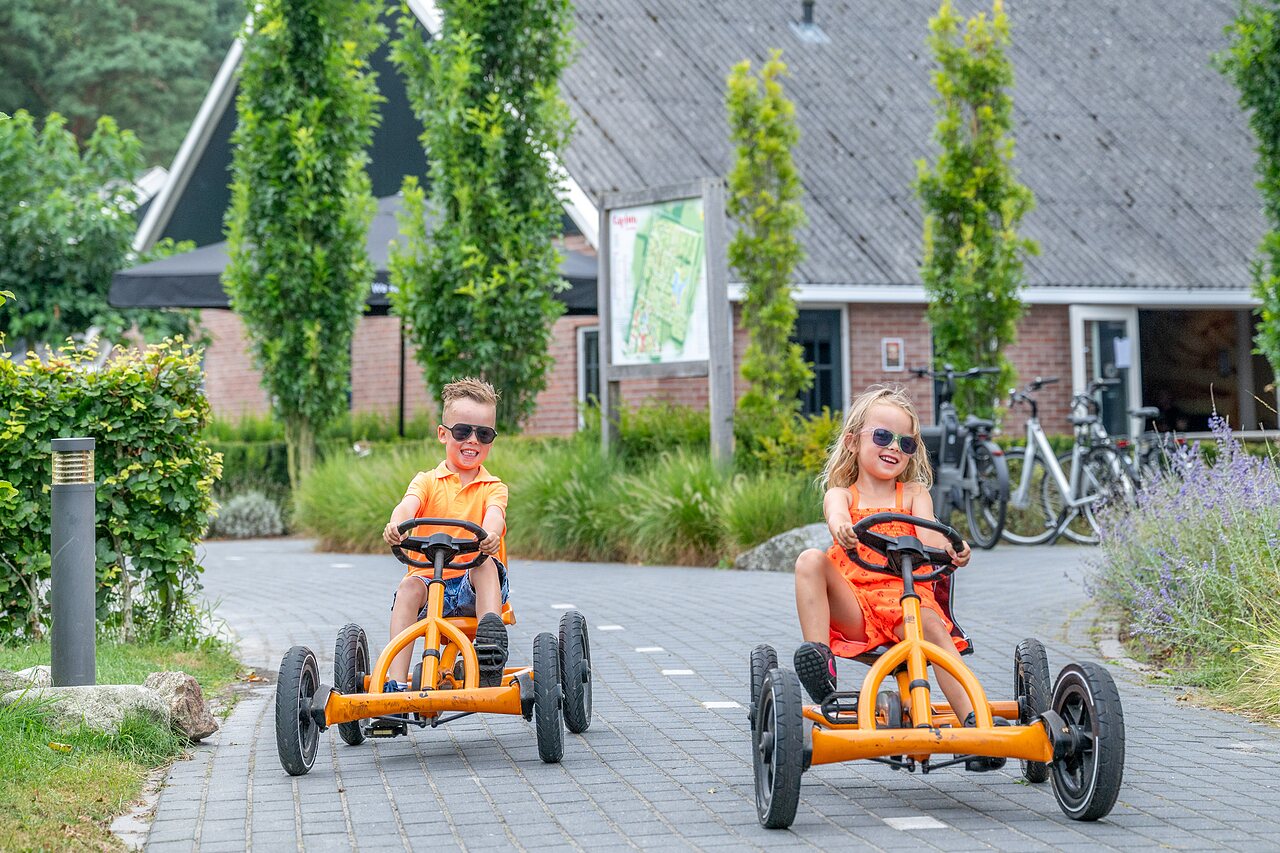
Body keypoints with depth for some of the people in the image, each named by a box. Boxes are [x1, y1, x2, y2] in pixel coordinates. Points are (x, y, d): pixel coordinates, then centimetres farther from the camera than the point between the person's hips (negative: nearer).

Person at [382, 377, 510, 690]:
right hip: (429, 578, 1)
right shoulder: (427, 481, 9)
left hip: (474, 589, -1)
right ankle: (395, 681, -36)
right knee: (409, 588, -30)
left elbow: (494, 514, -15)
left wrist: (489, 535, -42)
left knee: (485, 564, -31)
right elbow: (408, 505, -13)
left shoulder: (493, 487, 8)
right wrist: (396, 524, -39)